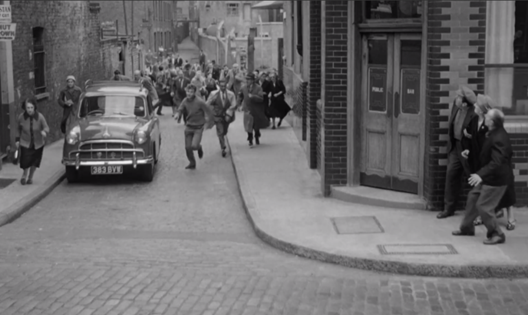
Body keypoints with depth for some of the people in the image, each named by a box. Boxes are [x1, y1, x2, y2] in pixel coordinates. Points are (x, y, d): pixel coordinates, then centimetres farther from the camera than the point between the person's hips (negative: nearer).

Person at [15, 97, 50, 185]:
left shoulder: (40, 117, -17)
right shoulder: (21, 117, -13)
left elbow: (46, 127, -14)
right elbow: (18, 129, 4)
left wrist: (44, 132, -37)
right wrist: (17, 140, 3)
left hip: (37, 143, 1)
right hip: (25, 143, -1)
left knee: (35, 162, 11)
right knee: (25, 161, -7)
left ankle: (30, 177, 37)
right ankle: (24, 174, 27)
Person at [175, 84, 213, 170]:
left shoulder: (200, 102, -18)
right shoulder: (185, 101, -4)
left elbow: (209, 113, -12)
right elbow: (180, 110, 5)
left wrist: (207, 122, -18)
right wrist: (178, 115, -16)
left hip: (198, 128, -4)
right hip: (188, 127, 4)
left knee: (194, 146, -19)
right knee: (188, 147, 4)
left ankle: (199, 147, 20)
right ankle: (192, 163, 26)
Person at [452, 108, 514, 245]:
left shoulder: (498, 139, -30)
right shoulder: (496, 133, 2)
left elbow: (496, 162, -37)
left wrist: (481, 175, -44)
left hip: (496, 178, -11)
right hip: (490, 177, 11)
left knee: (483, 206, -4)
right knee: (473, 197, 18)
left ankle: (497, 235, 10)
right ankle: (467, 227, 32)